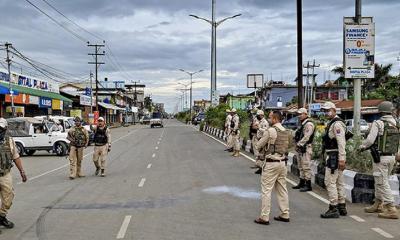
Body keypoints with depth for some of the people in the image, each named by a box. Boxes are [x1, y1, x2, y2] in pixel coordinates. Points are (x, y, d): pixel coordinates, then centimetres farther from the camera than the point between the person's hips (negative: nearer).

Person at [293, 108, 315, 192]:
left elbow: (306, 137, -20)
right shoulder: (302, 124, 18)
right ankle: (302, 183, 25)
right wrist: (297, 144, 6)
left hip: (306, 148, -10)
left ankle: (308, 185, -5)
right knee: (301, 167, 16)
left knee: (306, 167, -9)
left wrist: (299, 144, -17)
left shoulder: (309, 124, -14)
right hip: (301, 148, 10)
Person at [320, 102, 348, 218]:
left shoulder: (337, 124, -15)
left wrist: (341, 159, -27)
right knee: (339, 182, 14)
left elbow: (341, 142, -23)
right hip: (332, 156, 11)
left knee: (330, 181, -9)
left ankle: (333, 208, -5)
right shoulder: (332, 123, 18)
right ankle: (342, 207, 22)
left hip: (334, 157, -11)